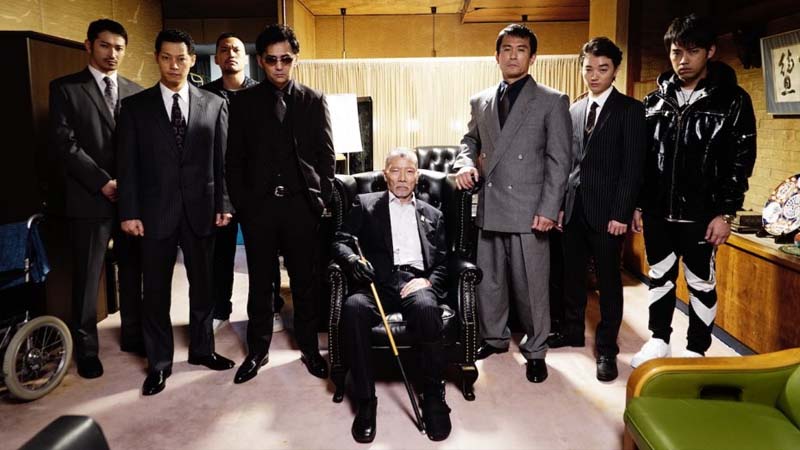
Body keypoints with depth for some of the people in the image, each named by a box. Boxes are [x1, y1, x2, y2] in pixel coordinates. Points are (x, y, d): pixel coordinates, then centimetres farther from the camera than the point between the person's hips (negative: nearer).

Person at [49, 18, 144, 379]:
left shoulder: (135, 92, 11)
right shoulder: (65, 88, 2)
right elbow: (64, 142, -7)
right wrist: (103, 182, -14)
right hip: (89, 199, -3)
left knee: (132, 272, 11)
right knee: (87, 278, 5)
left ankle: (132, 334, 26)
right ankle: (86, 348, 18)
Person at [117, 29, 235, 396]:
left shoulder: (214, 104, 5)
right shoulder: (135, 106, 3)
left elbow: (222, 160, 3)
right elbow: (128, 164, 0)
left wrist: (223, 204, -1)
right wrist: (129, 211, -6)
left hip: (200, 208, 1)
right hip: (155, 211, -1)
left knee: (202, 284, 12)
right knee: (156, 290, 8)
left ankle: (202, 348, 30)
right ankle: (159, 362, 21)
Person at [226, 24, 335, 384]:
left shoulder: (314, 101, 7)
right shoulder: (243, 102, 7)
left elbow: (326, 155, 6)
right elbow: (234, 158, 6)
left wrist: (321, 199, -3)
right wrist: (240, 203, -2)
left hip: (301, 204, 0)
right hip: (258, 205, 0)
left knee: (305, 281, 7)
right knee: (260, 282, 9)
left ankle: (309, 348, 21)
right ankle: (258, 351, 22)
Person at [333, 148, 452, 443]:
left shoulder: (432, 214, 25)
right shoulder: (365, 204, 21)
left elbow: (443, 262, 16)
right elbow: (340, 242, 9)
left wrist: (428, 281, -6)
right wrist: (353, 260, -15)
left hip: (416, 281, 1)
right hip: (379, 282, 0)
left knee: (427, 307, -36)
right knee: (353, 307, -35)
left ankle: (434, 397, -18)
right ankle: (365, 400, -22)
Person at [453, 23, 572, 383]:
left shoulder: (552, 102, 0)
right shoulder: (480, 101, 12)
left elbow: (559, 161, -4)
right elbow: (470, 142, 25)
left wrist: (549, 210, -11)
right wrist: (465, 163, 1)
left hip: (529, 211, -4)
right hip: (490, 208, 4)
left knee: (531, 285, 3)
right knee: (488, 280, 13)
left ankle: (535, 351, 21)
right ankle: (494, 338, 33)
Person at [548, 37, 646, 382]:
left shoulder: (630, 110, -4)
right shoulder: (574, 110, 13)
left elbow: (633, 167, -9)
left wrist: (621, 214, -14)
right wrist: (560, 203, 8)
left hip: (606, 211, -5)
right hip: (573, 208, 5)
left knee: (608, 280, 4)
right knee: (572, 273, 14)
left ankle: (607, 348, 15)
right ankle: (573, 331, 31)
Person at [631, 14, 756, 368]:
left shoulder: (733, 101, -3)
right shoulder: (655, 100, 7)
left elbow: (742, 160, -5)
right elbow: (642, 156, 9)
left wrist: (725, 212, -10)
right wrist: (637, 203, 6)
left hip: (701, 214, -3)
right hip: (657, 211, 3)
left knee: (701, 282, 8)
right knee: (660, 276, 14)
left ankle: (696, 351, 23)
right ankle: (659, 340, 30)